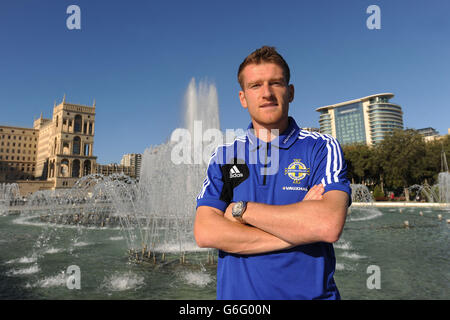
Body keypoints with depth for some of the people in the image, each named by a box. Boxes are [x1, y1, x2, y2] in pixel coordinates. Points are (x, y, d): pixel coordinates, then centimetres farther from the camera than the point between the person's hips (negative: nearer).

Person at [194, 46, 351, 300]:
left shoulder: (322, 148, -6)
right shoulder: (224, 156, -1)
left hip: (310, 292, -1)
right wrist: (299, 227, -18)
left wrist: (241, 209, -16)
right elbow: (205, 233, -13)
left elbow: (329, 225, -22)